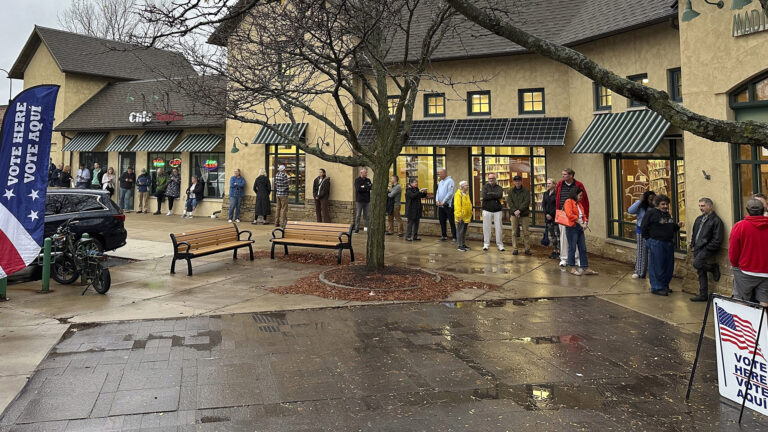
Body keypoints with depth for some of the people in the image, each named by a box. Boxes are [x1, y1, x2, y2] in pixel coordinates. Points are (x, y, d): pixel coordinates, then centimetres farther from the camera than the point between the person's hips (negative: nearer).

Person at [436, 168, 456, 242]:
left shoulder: (450, 181, -10)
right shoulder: (440, 182, 15)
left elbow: (450, 193, -17)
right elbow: (438, 192, 15)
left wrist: (443, 202, -17)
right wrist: (437, 200, -2)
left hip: (448, 205, -8)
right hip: (440, 205, 8)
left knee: (452, 222, -4)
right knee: (442, 221, 12)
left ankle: (454, 237, -2)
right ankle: (444, 236, 21)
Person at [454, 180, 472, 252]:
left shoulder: (466, 194, 14)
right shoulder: (458, 194, -13)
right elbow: (457, 206, -19)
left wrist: (470, 215, 21)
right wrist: (459, 215, -23)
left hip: (466, 217, 9)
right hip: (461, 217, -9)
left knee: (464, 231, 14)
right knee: (460, 231, -4)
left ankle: (463, 244, 22)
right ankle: (460, 246, 0)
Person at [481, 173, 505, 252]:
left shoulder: (499, 188, 7)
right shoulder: (485, 186, 5)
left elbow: (499, 195, -15)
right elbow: (484, 196, -14)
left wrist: (490, 194, -10)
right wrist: (495, 196, -9)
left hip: (497, 211, 1)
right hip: (487, 210, -1)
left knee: (498, 228, 1)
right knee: (486, 228, 2)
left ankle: (500, 245, 9)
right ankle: (486, 244, 10)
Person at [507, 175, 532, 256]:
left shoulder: (526, 191, 4)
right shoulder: (511, 191, 9)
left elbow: (527, 202, -7)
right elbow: (509, 202, 0)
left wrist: (520, 210, -18)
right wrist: (514, 210, -15)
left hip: (524, 214, -1)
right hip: (514, 214, 1)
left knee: (526, 232, 1)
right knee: (514, 232, 2)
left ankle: (527, 249, 6)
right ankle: (515, 249, 7)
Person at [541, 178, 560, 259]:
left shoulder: (556, 193, -8)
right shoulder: (545, 193, 13)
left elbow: (557, 206, -12)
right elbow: (543, 204, 9)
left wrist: (551, 214, -14)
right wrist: (546, 214, -3)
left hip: (555, 217, -7)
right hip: (548, 217, 7)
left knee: (557, 234, -7)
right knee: (550, 234, 9)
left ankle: (558, 251, -5)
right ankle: (554, 250, 16)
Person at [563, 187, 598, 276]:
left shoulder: (579, 203, 20)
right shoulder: (568, 202, -7)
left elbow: (583, 214, 22)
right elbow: (570, 214, -19)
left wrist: (585, 222, 1)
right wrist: (580, 223, -18)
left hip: (580, 228, 8)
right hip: (572, 228, -8)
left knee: (583, 248, 7)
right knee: (572, 248, -1)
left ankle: (585, 268, 11)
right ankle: (572, 268, 6)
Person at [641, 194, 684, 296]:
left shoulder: (667, 214, 16)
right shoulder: (651, 213, -8)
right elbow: (644, 228, -8)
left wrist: (677, 226, 5)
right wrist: (649, 239, -8)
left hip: (669, 243, 8)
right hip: (656, 244, -8)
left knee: (669, 266, 11)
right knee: (657, 266, -4)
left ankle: (665, 286, 23)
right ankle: (657, 288, 2)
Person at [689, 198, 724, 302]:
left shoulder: (716, 220, -10)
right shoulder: (699, 219, 15)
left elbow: (717, 240, -15)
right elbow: (694, 233, 26)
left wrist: (706, 249, -16)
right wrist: (693, 244, 13)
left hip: (707, 249, -8)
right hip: (697, 249, 8)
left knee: (697, 264, -28)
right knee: (701, 272, 9)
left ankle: (713, 267, 1)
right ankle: (703, 295, 16)